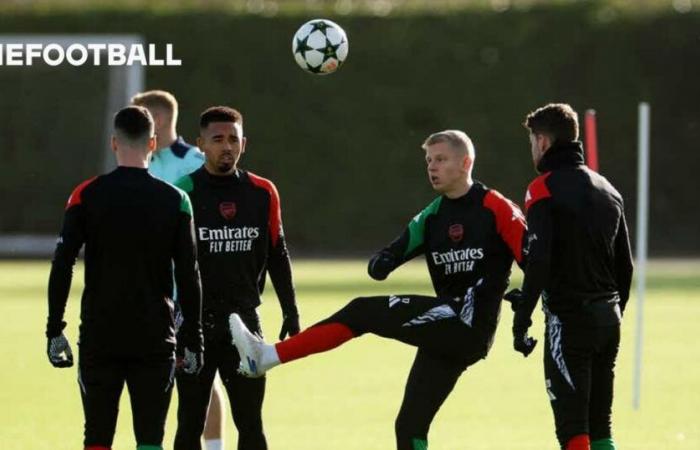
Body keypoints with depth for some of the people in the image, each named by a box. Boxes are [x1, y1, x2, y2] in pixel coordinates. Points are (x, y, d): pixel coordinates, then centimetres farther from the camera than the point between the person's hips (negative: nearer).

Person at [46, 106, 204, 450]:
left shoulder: (87, 196, -2)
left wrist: (54, 331, 1)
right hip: (155, 340, 0)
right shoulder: (175, 200, 0)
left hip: (99, 336, 0)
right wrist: (192, 340, 6)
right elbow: (188, 276, 0)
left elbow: (62, 267, -4)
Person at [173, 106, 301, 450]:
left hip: (244, 319, 3)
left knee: (251, 421, 3)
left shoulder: (262, 193, 5)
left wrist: (290, 312, 10)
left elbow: (277, 255, 13)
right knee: (190, 422, 2)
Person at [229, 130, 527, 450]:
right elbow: (381, 265, 9)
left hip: (471, 325, -7)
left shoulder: (495, 208, -5)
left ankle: (267, 356, -14)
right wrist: (382, 263, -14)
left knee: (362, 313, -13)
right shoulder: (432, 216, 15)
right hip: (444, 333, 7)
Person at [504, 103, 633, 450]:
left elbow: (538, 261, -18)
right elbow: (625, 265, 17)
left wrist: (521, 319, -16)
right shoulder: (607, 189, 14)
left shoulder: (544, 188, -8)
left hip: (568, 320, -7)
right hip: (608, 318, 7)